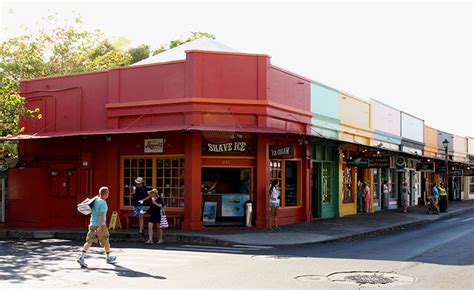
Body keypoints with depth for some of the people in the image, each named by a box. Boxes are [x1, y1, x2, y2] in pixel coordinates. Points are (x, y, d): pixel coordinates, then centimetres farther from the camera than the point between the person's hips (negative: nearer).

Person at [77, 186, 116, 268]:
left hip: (92, 224, 6)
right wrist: (99, 227, -28)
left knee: (89, 241, 2)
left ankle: (82, 257, -14)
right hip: (100, 225, -6)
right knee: (106, 241, 13)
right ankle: (108, 258, 29)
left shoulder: (95, 201, 7)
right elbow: (101, 215, -24)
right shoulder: (103, 203, -16)